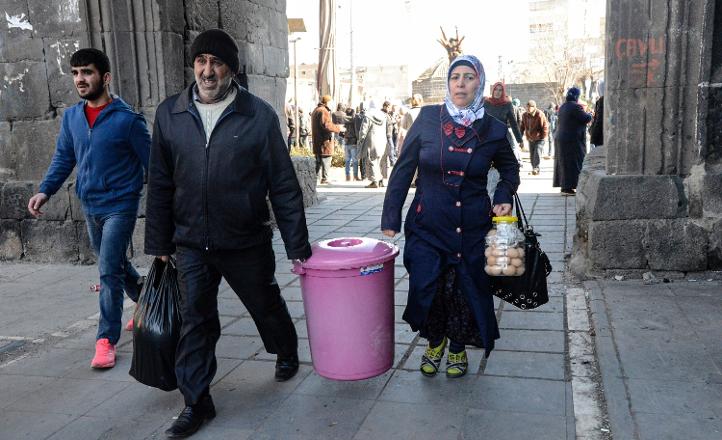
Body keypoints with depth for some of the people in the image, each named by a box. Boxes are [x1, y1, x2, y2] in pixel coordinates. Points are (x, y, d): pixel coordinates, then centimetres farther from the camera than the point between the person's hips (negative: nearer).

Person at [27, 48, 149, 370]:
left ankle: (106, 339, -1)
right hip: (90, 207, 7)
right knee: (116, 265, 20)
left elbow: (151, 163, -7)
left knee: (110, 271, -9)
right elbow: (63, 159, 12)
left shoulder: (127, 119, -13)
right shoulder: (71, 117, 5)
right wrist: (45, 191, -3)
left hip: (120, 206, -6)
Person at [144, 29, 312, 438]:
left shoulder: (259, 115, -8)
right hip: (192, 245, 2)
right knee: (195, 323, 5)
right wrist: (159, 244, 7)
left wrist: (298, 245, -6)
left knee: (267, 307, 16)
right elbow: (160, 185, 7)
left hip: (247, 243, -2)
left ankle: (288, 353, 46)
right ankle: (197, 402, 21)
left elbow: (284, 185, -7)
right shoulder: (169, 114, 1)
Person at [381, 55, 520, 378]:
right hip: (427, 226, -1)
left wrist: (504, 197, 0)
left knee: (466, 289, 9)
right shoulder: (428, 118, -3)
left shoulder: (493, 129, 0)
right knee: (425, 289, -4)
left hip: (472, 229, 1)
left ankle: (457, 349, 35)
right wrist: (391, 218, -1)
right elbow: (403, 169, 1)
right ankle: (434, 341, 28)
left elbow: (509, 168, 19)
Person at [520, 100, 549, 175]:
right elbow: (522, 127, 13)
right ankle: (534, 169, 22)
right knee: (532, 155, 11)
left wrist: (543, 137, -13)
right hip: (530, 139, 6)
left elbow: (545, 126, -12)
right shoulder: (525, 115, 2)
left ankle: (536, 168, -14)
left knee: (537, 153, -17)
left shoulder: (540, 115, -15)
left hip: (539, 139, -6)